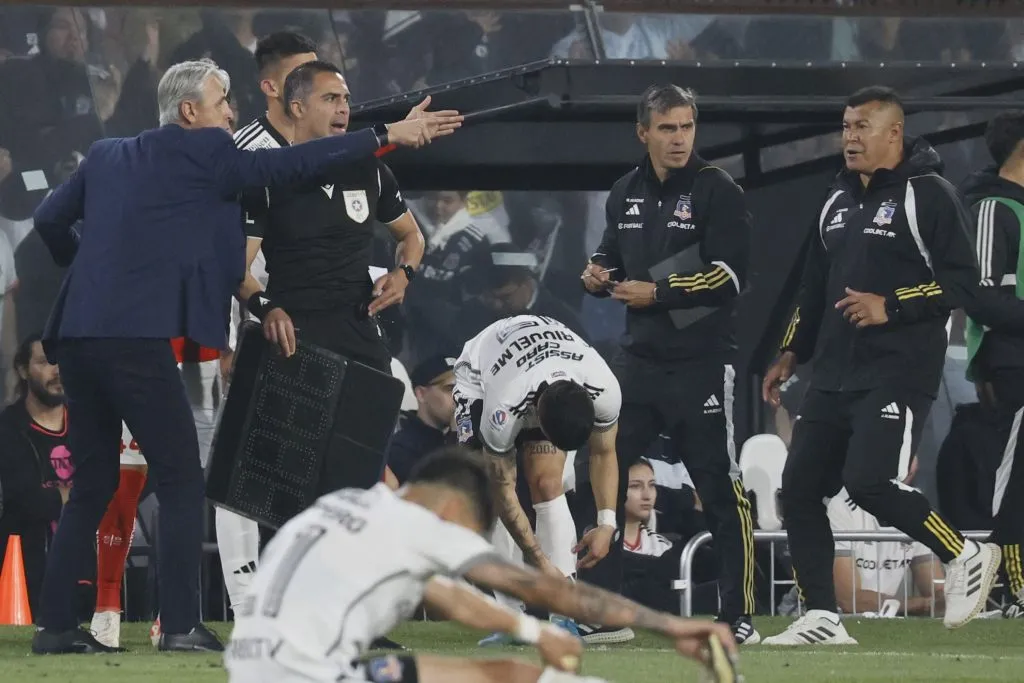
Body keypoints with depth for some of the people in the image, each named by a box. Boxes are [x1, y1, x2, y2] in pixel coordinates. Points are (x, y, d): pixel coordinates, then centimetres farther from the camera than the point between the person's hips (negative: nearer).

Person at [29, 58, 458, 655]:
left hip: (78, 336, 7)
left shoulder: (106, 155, 19)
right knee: (182, 482, -2)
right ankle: (182, 625, -8)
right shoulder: (201, 151, 0)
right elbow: (290, 164, -2)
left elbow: (51, 219, 24)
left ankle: (56, 625, 10)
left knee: (94, 484, 14)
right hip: (137, 335, -7)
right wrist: (388, 136, 2)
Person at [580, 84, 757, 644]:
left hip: (703, 361, -6)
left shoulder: (717, 192, -7)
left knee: (720, 487, -4)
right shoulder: (625, 194, 12)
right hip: (640, 357, 6)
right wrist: (598, 275, 1)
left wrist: (659, 293, -17)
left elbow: (730, 276, -14)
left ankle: (738, 615, 3)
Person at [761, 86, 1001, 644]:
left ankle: (964, 556, 2)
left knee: (868, 482, -20)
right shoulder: (839, 197, 18)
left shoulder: (927, 194, -7)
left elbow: (961, 280, -13)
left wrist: (891, 307, -20)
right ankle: (821, 618, 4)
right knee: (799, 487, 0)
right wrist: (792, 352, 21)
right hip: (834, 373, 8)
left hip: (899, 372, -8)